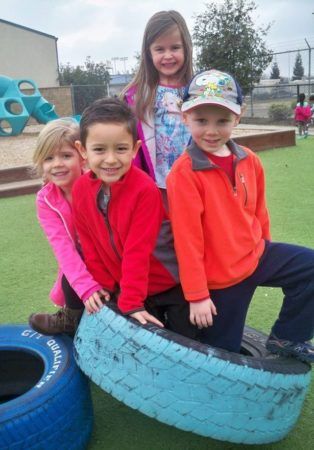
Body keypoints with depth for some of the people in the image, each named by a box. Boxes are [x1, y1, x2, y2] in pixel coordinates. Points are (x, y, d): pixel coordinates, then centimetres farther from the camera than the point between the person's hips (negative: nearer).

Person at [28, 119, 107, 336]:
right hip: (83, 267, 3)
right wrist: (87, 287, -37)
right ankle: (76, 319, 10)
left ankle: (72, 320, 1)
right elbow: (62, 247, -23)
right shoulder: (45, 199, -12)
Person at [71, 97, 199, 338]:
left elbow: (138, 251, -25)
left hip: (173, 286, -4)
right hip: (123, 287, 4)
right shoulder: (81, 189, -9)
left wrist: (131, 303, -21)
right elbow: (90, 245, 1)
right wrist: (103, 286, 0)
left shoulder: (145, 190, -27)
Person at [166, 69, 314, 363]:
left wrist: (264, 247, 21)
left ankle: (286, 337, 14)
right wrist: (197, 295, -17)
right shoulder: (184, 173, -22)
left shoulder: (250, 161, -2)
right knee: (224, 350, 7)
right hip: (221, 277, -6)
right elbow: (187, 239, -20)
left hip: (256, 255, 6)